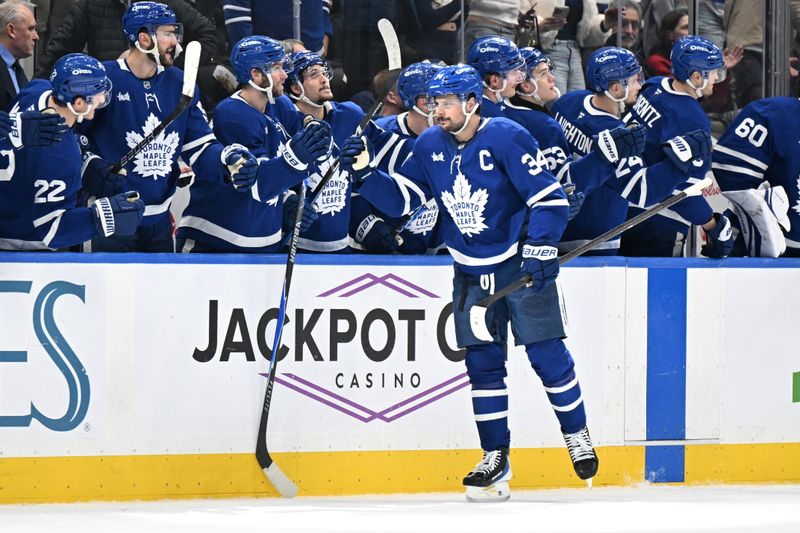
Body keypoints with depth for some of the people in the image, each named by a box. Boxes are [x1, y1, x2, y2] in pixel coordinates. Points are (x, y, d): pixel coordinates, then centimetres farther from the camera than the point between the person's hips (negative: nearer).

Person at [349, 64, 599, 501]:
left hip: (521, 264, -5)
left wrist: (539, 248, -26)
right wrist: (365, 176, -9)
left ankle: (576, 434, 15)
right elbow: (401, 199, 7)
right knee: (482, 362, 3)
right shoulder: (430, 146, 2)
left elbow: (549, 197, -17)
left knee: (546, 353, -5)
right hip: (471, 272, 5)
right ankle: (495, 457, 9)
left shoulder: (506, 138, -16)